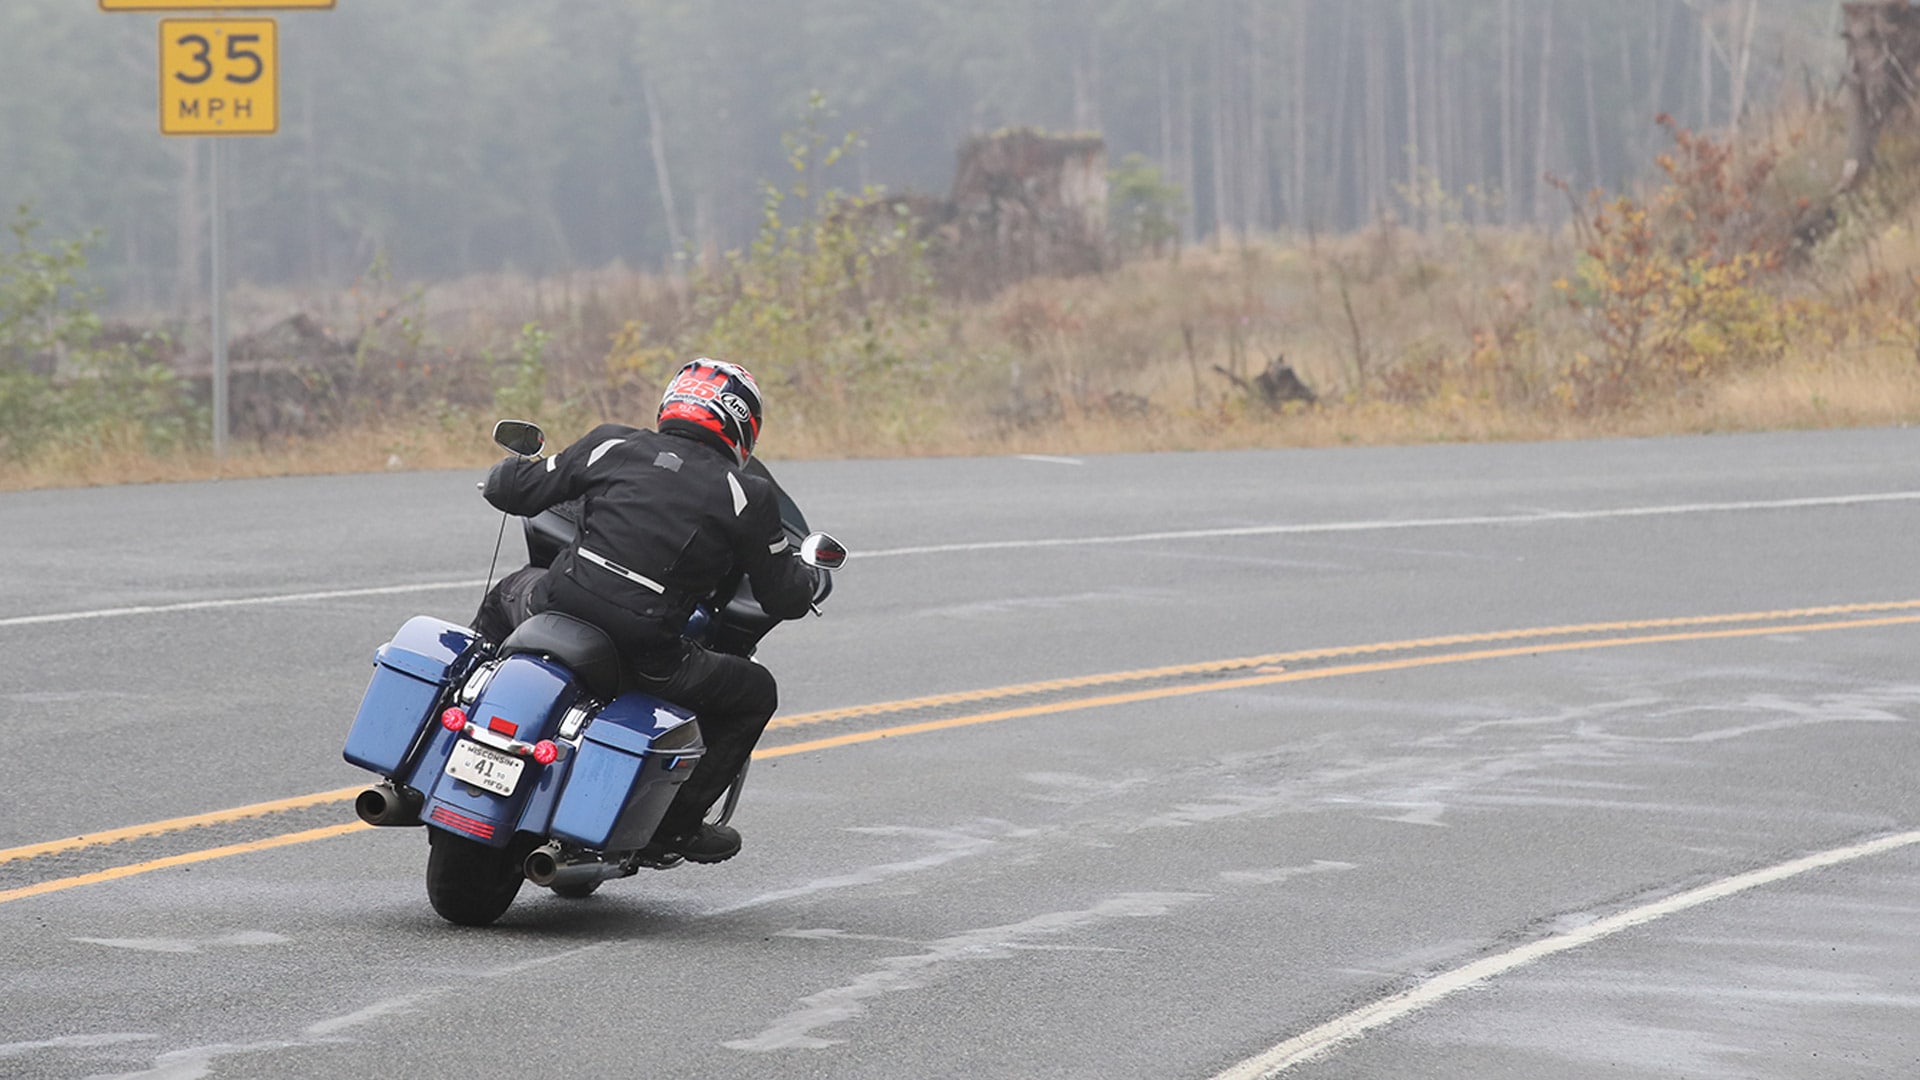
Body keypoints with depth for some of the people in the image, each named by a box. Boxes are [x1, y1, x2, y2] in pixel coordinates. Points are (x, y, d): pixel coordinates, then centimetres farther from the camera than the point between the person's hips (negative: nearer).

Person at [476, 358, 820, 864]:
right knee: (755, 692, 21)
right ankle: (675, 822, 18)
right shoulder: (747, 496, 1)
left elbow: (512, 489, 14)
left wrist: (513, 470, 38)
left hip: (555, 610, 3)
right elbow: (785, 599, 8)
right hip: (644, 657, -3)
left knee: (512, 590, 39)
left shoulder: (614, 446, 7)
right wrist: (807, 572, 32)